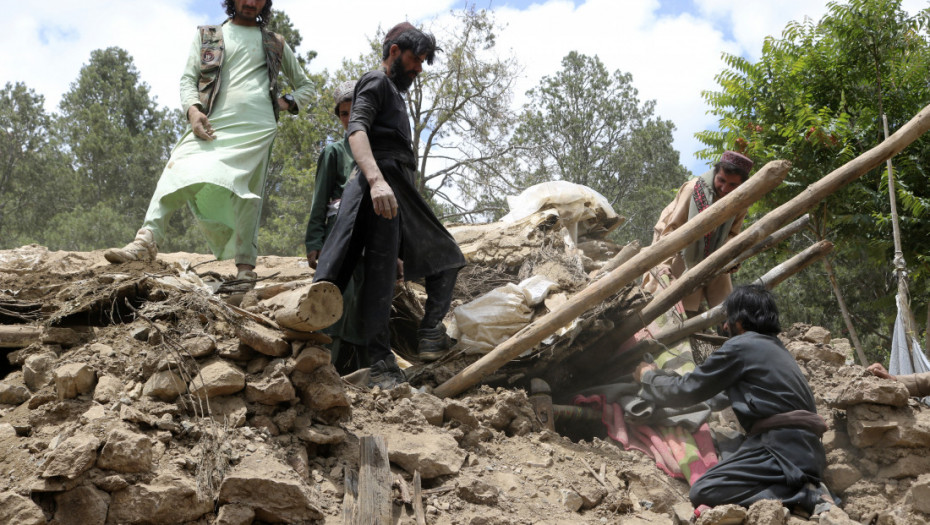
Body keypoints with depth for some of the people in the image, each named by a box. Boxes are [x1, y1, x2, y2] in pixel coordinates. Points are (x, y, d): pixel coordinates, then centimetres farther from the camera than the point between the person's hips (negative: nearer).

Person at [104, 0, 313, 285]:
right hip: (212, 125, 1)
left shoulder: (275, 44, 23)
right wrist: (193, 109, -9)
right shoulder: (207, 36, 22)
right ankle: (147, 240, -27)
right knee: (178, 171, -20)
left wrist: (289, 102, 8)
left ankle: (246, 265, -9)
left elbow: (305, 84, 30)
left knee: (245, 192, -11)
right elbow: (188, 78, 13)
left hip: (256, 129, 0)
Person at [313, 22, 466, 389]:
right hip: (383, 188, -10)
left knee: (445, 258, 8)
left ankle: (430, 336, 0)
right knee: (381, 271, -15)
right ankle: (382, 364, -18)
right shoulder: (375, 82, 2)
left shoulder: (396, 94, 32)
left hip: (402, 194, 10)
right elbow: (356, 130, -17)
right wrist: (376, 179, -32)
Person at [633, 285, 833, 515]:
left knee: (702, 492, -15)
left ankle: (804, 496, -19)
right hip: (809, 450, 9)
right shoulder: (776, 348, 24)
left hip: (782, 447, -9)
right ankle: (806, 488, 0)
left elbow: (686, 390, 2)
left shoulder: (741, 346, -3)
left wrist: (648, 376, 22)